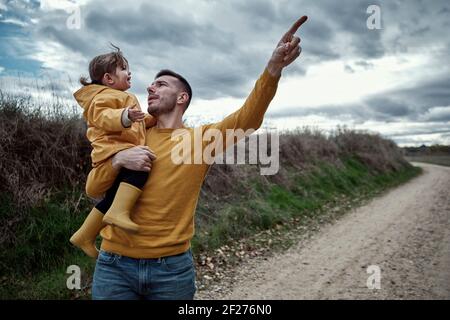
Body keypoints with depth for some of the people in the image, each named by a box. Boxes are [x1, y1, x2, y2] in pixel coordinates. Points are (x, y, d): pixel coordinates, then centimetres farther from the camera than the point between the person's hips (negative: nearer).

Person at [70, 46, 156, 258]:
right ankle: (119, 212, -43)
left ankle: (84, 236, 27)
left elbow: (135, 126, 38)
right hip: (113, 151, -11)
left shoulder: (120, 97, 31)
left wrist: (153, 118, 27)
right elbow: (102, 117, -23)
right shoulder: (106, 95, -3)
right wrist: (125, 116, -39)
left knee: (112, 198, 16)